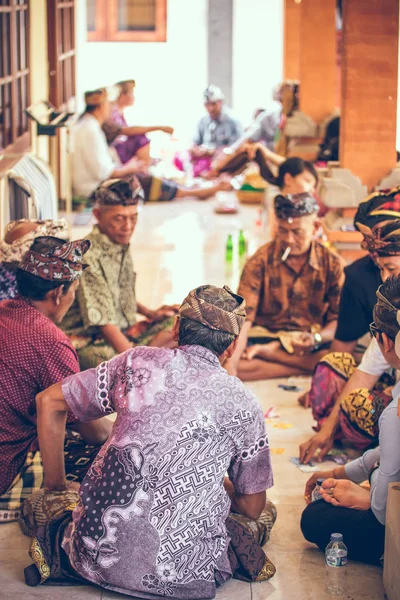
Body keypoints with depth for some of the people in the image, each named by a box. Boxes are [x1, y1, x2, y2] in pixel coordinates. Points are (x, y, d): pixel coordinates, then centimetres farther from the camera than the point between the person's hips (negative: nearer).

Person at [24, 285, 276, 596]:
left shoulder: (138, 362, 6)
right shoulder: (243, 404, 2)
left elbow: (48, 402, 13)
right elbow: (252, 507, 10)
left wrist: (56, 487, 20)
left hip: (100, 556, 0)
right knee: (266, 513, 27)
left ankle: (61, 553, 4)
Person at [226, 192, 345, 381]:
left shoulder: (332, 264, -2)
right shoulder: (260, 262, -6)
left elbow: (339, 319, -2)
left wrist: (316, 339, -25)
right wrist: (230, 367, -30)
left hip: (312, 344, -1)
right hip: (264, 335, 1)